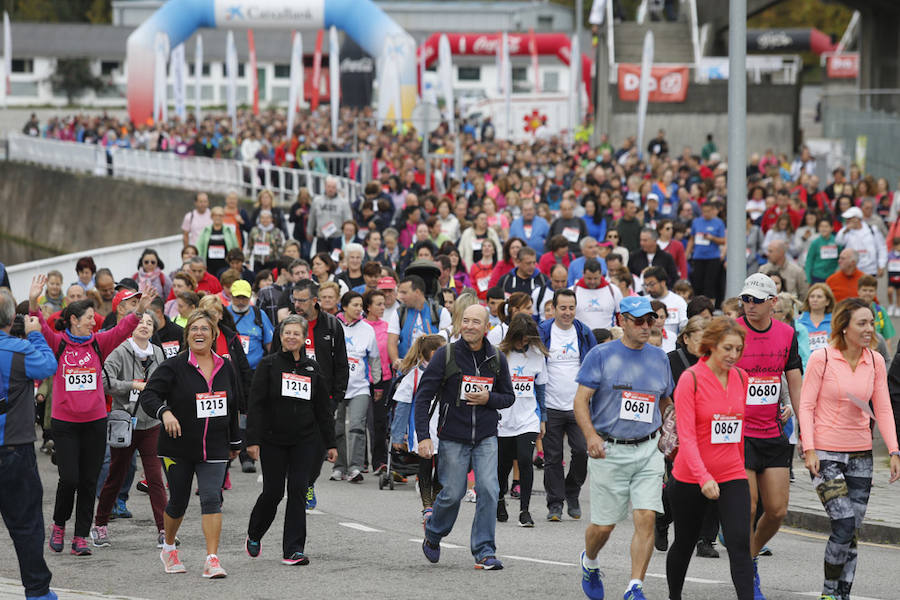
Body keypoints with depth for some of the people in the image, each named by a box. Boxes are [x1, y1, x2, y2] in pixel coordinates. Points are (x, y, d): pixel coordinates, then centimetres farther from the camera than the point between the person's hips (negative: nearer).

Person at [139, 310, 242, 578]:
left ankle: (212, 560, -13)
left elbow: (233, 408, 19)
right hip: (178, 448, -2)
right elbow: (148, 395, -13)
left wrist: (235, 442, 24)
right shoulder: (174, 367, -6)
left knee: (211, 498, -11)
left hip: (214, 448, 2)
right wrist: (164, 412, -32)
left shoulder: (225, 368, 8)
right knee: (178, 501, 8)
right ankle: (169, 548, 33)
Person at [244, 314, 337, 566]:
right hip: (273, 440, -2)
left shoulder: (312, 368, 9)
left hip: (304, 441, 2)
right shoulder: (269, 365, -1)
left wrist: (330, 443, 11)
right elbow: (256, 404, -6)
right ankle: (254, 535, 27)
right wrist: (253, 440, -14)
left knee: (298, 491, -4)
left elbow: (323, 410, 13)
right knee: (273, 491, 0)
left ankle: (293, 550, -2)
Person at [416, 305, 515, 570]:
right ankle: (433, 536, 30)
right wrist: (423, 436, -13)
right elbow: (423, 396, -5)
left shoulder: (496, 359, 3)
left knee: (488, 490, -11)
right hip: (453, 438, -2)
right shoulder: (446, 355, -6)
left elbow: (508, 396, 13)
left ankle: (485, 552, -3)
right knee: (452, 493, 1)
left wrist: (489, 399, -10)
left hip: (486, 438, 2)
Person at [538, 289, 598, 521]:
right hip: (551, 407, -1)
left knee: (582, 451, -7)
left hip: (579, 406, 1)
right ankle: (555, 503, 8)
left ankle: (572, 494, 15)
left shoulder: (584, 333, 6)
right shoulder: (542, 333, -2)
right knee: (553, 457, 1)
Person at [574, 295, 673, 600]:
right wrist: (591, 436, -21)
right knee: (604, 525, 4)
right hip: (609, 451, -3)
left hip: (648, 450, 3)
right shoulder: (602, 355, -2)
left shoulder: (659, 358, 10)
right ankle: (590, 562, 35)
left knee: (646, 519, -10)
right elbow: (581, 400, -7)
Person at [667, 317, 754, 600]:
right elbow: (686, 435, -19)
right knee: (685, 543, 15)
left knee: (740, 543, -13)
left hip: (732, 475, 3)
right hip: (690, 478, -3)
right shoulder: (691, 379, -13)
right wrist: (703, 477, -30)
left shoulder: (741, 378, 3)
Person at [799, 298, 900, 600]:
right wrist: (809, 450, -14)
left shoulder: (875, 361, 4)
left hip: (860, 453, 5)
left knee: (852, 530, 4)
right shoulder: (822, 358, -9)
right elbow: (806, 406, -7)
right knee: (845, 524, -15)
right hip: (826, 453, -5)